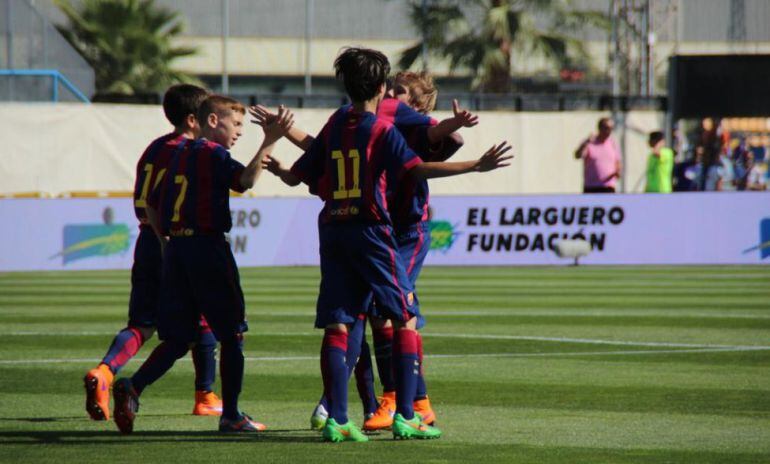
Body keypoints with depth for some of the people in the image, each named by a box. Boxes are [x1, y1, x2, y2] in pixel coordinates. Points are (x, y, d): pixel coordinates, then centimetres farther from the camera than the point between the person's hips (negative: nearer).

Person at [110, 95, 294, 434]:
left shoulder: (181, 155, 18)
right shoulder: (213, 153, -6)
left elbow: (152, 205, 20)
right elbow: (245, 180, -25)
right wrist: (269, 142, -26)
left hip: (175, 248, 7)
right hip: (207, 247, -7)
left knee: (178, 338, 6)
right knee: (232, 334, 3)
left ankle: (132, 389, -16)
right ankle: (231, 415, 5)